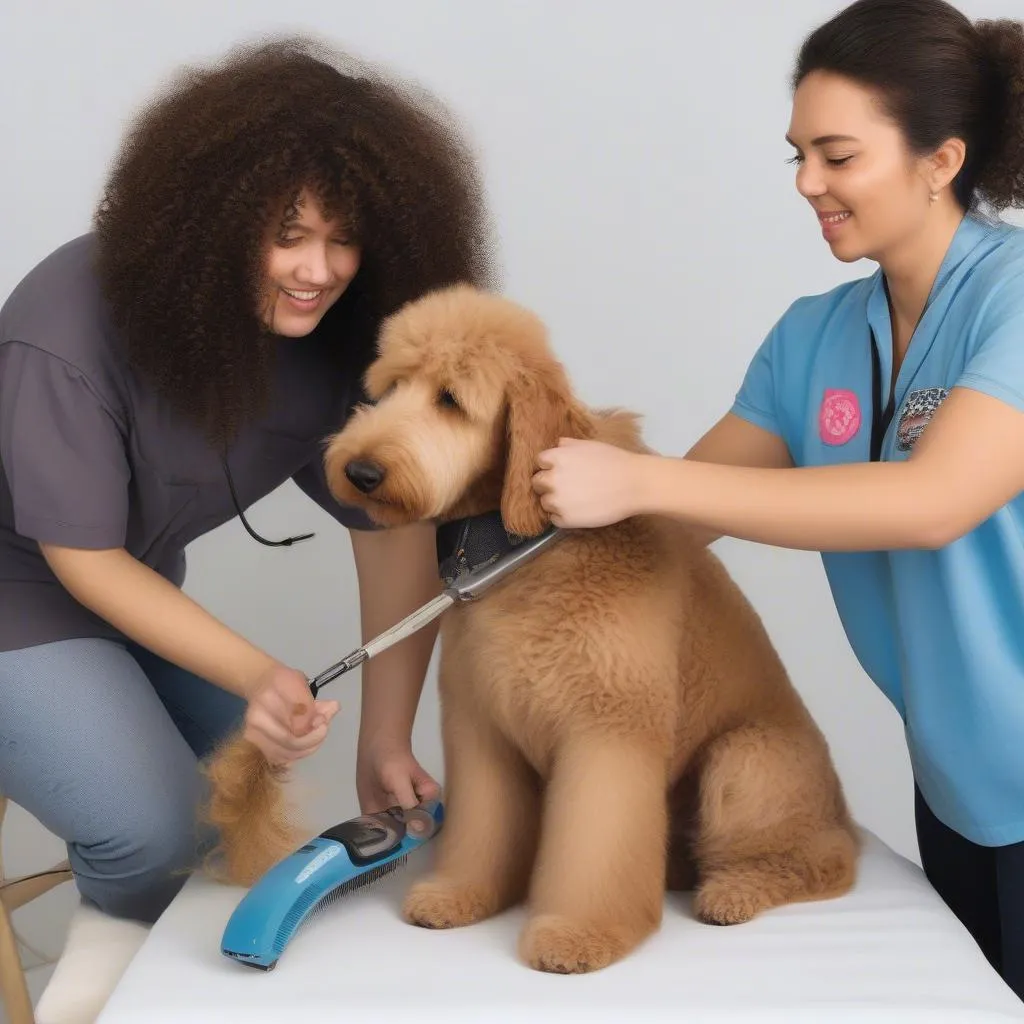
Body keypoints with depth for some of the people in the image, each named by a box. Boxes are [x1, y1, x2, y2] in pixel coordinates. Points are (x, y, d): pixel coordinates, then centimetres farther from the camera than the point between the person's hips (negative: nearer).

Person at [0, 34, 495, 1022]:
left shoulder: (339, 326, -16)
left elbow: (392, 524, -16)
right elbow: (82, 557, -24)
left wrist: (385, 738, -20)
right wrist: (256, 676, -35)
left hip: (135, 586, 6)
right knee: (150, 829, -21)